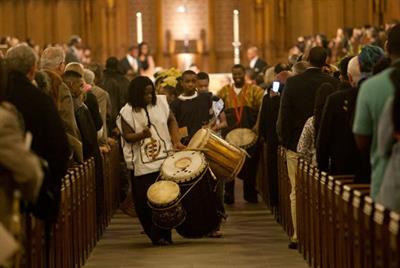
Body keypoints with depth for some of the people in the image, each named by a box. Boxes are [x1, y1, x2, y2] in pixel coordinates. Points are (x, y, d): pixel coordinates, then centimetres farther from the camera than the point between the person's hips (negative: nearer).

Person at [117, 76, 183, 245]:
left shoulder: (161, 102, 5)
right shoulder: (127, 112, -3)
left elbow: (171, 121, 15)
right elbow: (127, 136, -4)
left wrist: (176, 141, 3)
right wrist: (141, 135, -24)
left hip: (166, 158, 2)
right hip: (143, 164, -2)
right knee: (145, 200, -3)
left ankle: (164, 235, 5)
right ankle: (155, 235, 10)